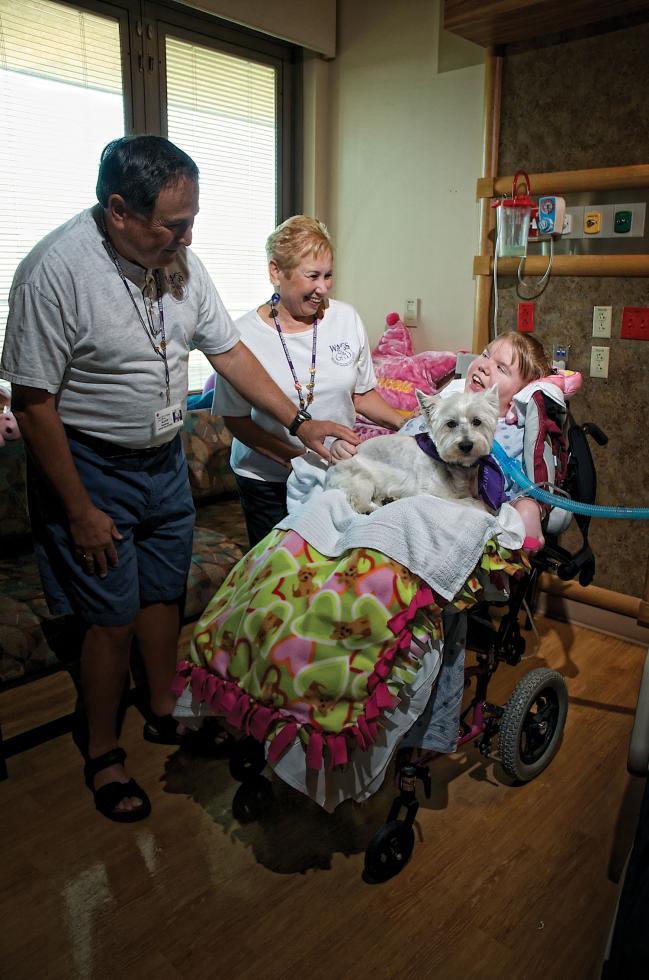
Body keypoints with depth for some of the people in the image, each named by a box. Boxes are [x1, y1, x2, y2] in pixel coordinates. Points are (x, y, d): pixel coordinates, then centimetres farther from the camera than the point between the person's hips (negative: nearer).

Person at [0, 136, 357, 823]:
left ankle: (165, 713, 39)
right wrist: (80, 511, -18)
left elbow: (228, 351, 5)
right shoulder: (56, 270, -22)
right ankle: (102, 754, 26)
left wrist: (299, 423, 0)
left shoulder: (178, 259, -2)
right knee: (115, 616, 2)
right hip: (90, 467, -6)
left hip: (165, 459, 6)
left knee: (164, 593, 16)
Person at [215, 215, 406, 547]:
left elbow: (361, 394, 6)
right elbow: (236, 420, -10)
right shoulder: (245, 334, -14)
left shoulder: (346, 318, -3)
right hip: (266, 479, -2)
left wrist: (407, 425, -10)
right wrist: (297, 458, -21)